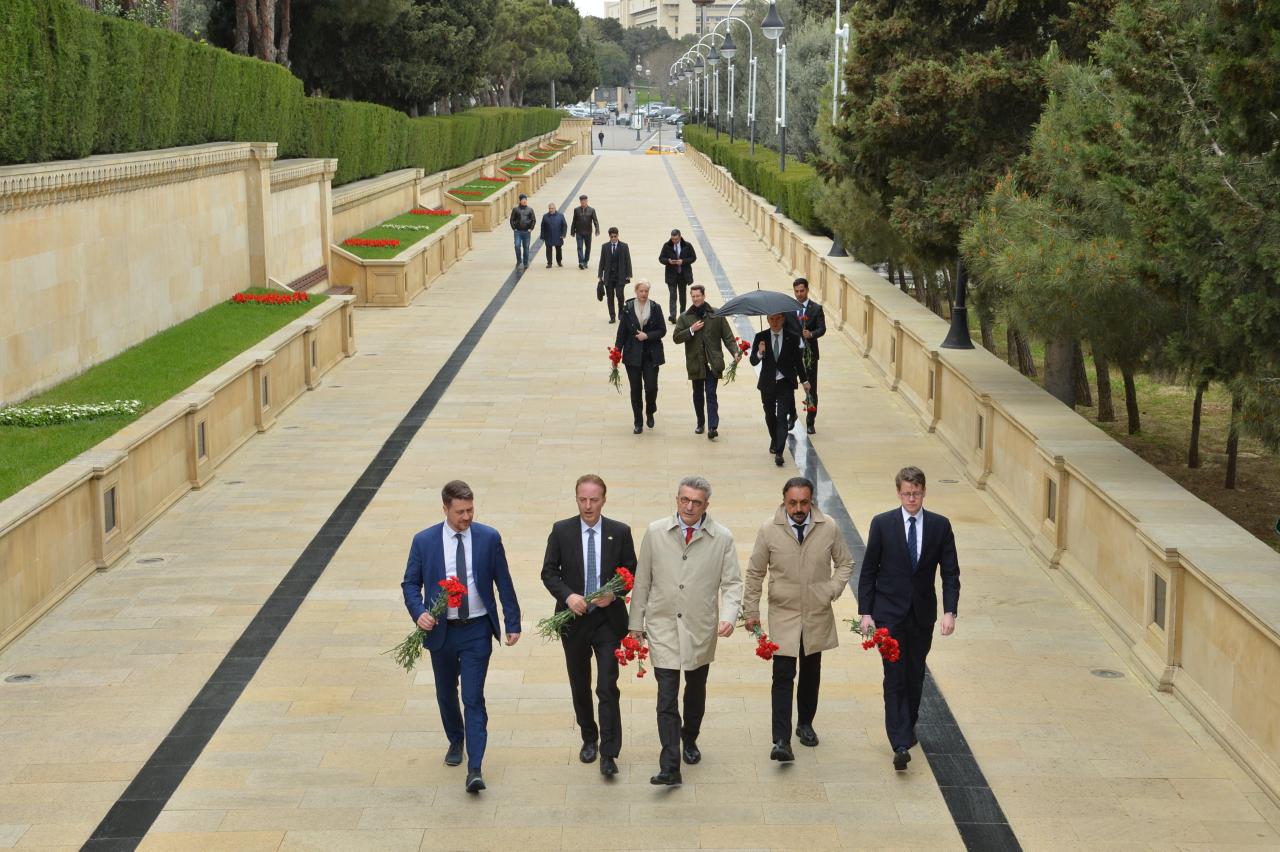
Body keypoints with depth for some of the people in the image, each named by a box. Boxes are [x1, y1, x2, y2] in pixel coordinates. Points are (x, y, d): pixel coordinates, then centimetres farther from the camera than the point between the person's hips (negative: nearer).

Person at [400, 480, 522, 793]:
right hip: (441, 630, 2)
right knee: (446, 694, 18)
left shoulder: (489, 538, -5)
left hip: (477, 630, -2)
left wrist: (513, 623, 2)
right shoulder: (424, 541, -4)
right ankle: (456, 741, 44)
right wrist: (419, 613, -16)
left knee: (474, 698, -9)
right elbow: (410, 583, 2)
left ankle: (474, 769, -9)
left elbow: (503, 582, 2)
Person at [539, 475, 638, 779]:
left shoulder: (620, 532, -3)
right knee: (579, 686, 15)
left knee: (608, 688, -9)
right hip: (573, 618, 2)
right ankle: (589, 739, 34)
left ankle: (608, 754, -5)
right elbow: (549, 572, 0)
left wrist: (613, 594, -15)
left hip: (608, 619, -2)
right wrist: (568, 596, -17)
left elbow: (631, 572, 3)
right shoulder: (561, 531, -3)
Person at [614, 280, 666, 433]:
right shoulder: (628, 308, 0)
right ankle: (638, 423, 15)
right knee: (635, 389, 3)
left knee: (651, 387, -7)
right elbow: (622, 331, 2)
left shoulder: (655, 308, 0)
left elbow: (662, 330, 2)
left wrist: (647, 336, -14)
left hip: (651, 355, 0)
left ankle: (650, 412, 24)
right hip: (632, 355, 0)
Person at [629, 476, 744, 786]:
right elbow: (642, 581, 4)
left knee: (696, 691, 19)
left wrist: (728, 616, -19)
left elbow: (732, 583, -1)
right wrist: (636, 623, 6)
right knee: (667, 697, -9)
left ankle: (689, 740, 44)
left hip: (701, 630, 1)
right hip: (663, 628, -1)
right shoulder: (655, 533, -3)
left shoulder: (722, 539, -4)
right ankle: (670, 768, -11)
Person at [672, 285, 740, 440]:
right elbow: (676, 337, 2)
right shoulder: (685, 317, 5)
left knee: (711, 394, -10)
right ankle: (700, 423, 29)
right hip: (695, 362, 3)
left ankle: (713, 427, -16)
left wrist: (735, 352, -14)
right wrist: (691, 330, -12)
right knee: (698, 395, 13)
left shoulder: (717, 315, 1)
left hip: (713, 362, -3)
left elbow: (727, 337, 0)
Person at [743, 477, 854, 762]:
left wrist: (833, 589, -7)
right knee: (783, 675, -9)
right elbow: (755, 573, 1)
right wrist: (750, 611, 1)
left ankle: (805, 723, 36)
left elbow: (845, 563, 9)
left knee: (811, 672, 15)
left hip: (817, 615, 2)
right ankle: (781, 741, -11)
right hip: (783, 615, -2)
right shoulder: (769, 530, -9)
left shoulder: (829, 528, -6)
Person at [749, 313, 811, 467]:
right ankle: (774, 440, 43)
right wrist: (759, 353, -30)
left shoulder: (792, 338, -4)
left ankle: (779, 452, -14)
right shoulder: (761, 337, -4)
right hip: (767, 383, 2)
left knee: (782, 418, -11)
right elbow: (753, 362, -9)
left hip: (785, 384, -2)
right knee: (770, 416, 18)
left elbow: (798, 360, 7)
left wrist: (804, 380, 14)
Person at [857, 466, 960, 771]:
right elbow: (868, 571, -1)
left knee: (915, 676, 12)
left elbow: (950, 572, 1)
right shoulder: (882, 524, -4)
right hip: (890, 614, -2)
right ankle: (901, 744, -13)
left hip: (922, 614, 2)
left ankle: (907, 727, 32)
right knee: (895, 677, -8)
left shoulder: (940, 526, 0)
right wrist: (865, 612, -5)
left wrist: (950, 611, -10)